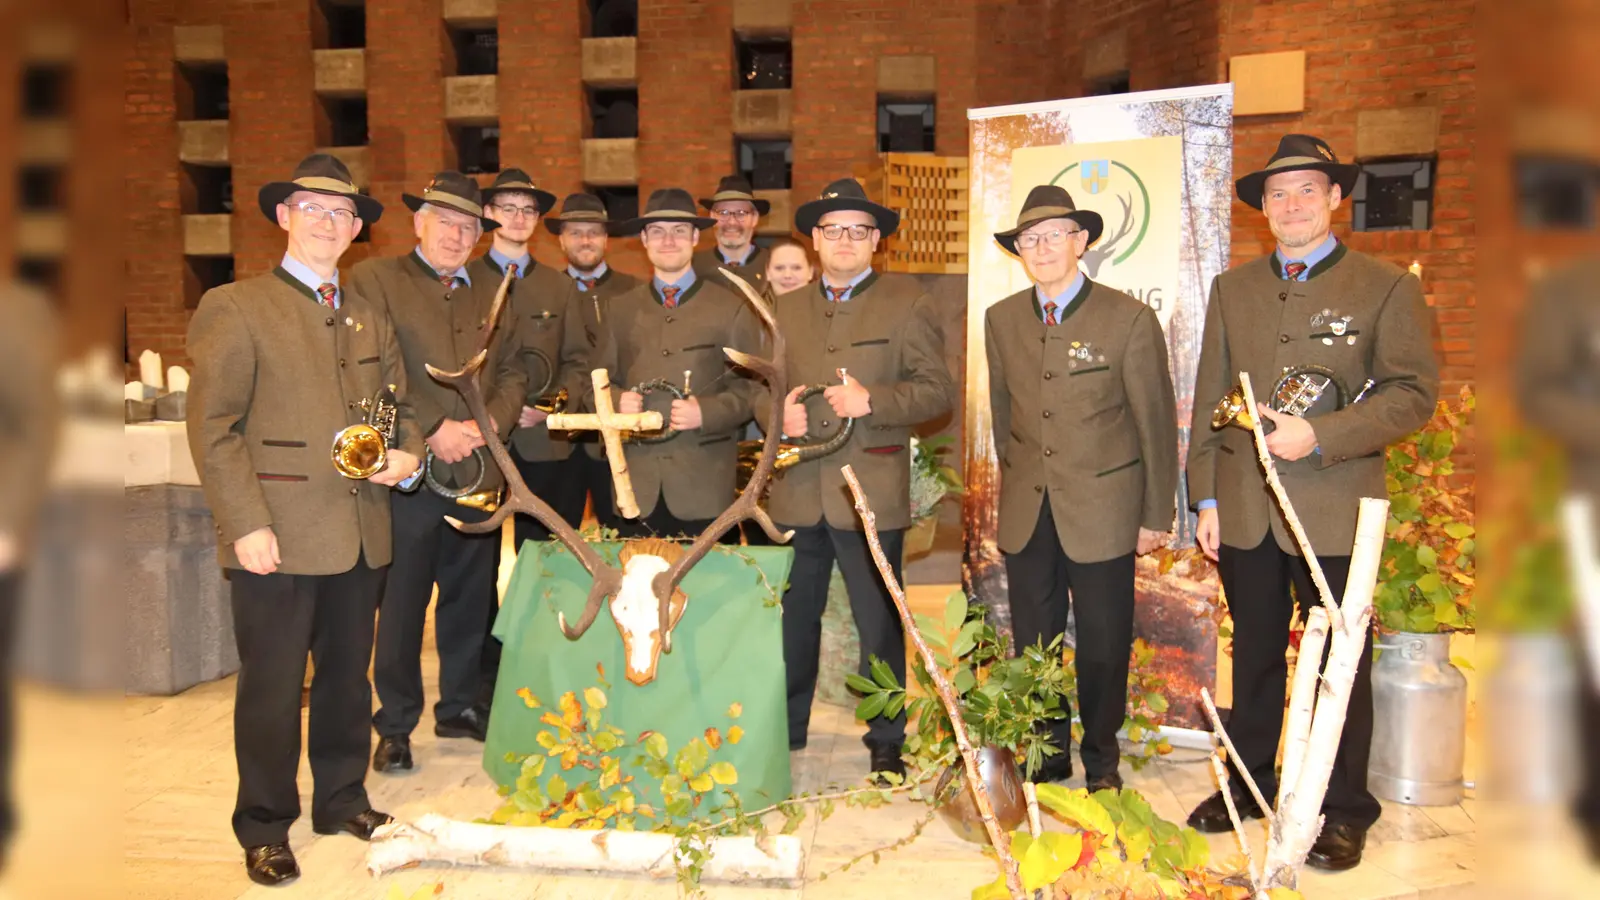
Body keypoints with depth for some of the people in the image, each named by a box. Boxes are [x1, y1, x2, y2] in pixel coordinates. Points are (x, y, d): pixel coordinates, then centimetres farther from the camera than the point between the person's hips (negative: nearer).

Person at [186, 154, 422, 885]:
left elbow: (400, 405, 21)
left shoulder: (371, 317, 15)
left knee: (347, 675, 16)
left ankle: (342, 798, 33)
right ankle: (264, 827, 21)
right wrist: (246, 524, -15)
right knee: (272, 686, 5)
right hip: (278, 538, -5)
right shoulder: (234, 308, -4)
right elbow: (212, 426, -9)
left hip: (360, 536, 6)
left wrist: (407, 454, -1)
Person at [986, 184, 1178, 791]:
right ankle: (1045, 759, 28)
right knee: (1033, 645, 11)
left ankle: (1101, 761, 28)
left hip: (1102, 511, -3)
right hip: (1025, 512, 3)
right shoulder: (1001, 320, 5)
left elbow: (1156, 423, -4)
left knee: (1103, 646, 8)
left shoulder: (1129, 319, -7)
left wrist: (1157, 515, -3)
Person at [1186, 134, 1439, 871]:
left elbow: (1414, 393, -7)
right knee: (1254, 655, 15)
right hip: (1244, 509, 3)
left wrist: (1321, 437, -19)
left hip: (1335, 509, -3)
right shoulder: (1232, 288, 11)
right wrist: (1206, 497, 4)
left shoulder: (1386, 287, -1)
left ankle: (1344, 810, 22)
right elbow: (1209, 398, 9)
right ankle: (1247, 785, 30)